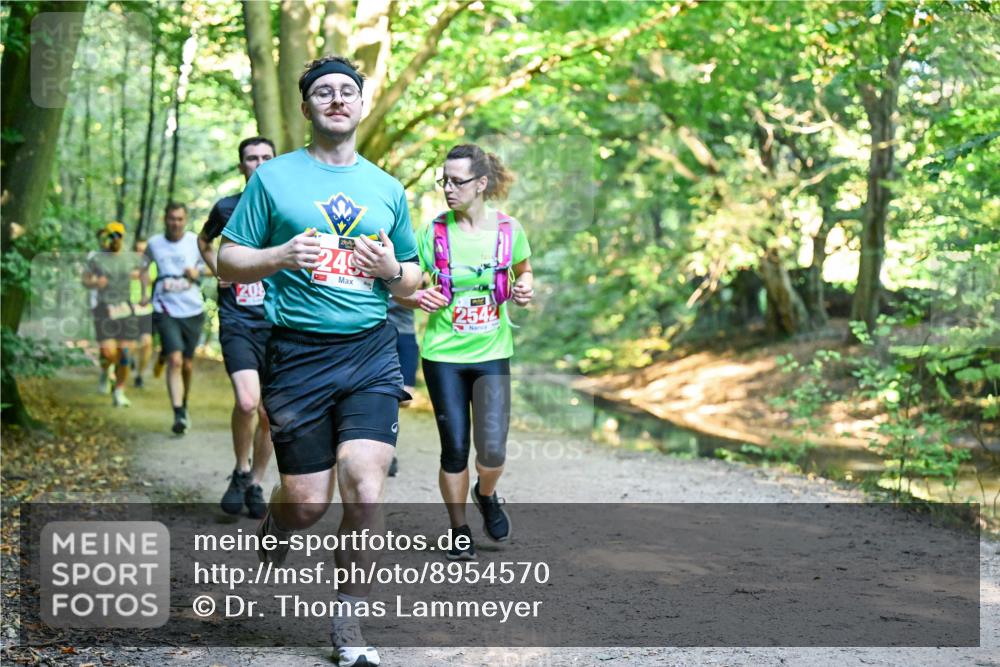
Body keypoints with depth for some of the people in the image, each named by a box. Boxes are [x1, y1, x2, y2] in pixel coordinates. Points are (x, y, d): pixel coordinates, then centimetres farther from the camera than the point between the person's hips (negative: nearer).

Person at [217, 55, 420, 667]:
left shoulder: (387, 188, 13)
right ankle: (269, 536, 38)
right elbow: (228, 261, 4)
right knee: (307, 502, 1)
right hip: (298, 353, -2)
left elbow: (411, 280, 19)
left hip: (372, 350, 2)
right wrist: (281, 257, -15)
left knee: (364, 485, -13)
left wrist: (392, 271, -4)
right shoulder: (274, 178, 4)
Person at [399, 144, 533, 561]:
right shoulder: (435, 231, -5)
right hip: (443, 354, 0)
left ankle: (486, 494, 28)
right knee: (454, 448, 2)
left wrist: (523, 288, -6)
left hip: (492, 354, 0)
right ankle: (460, 532, 21)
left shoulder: (509, 229, -3)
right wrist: (418, 298, -21)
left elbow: (523, 271, 16)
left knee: (493, 449, -8)